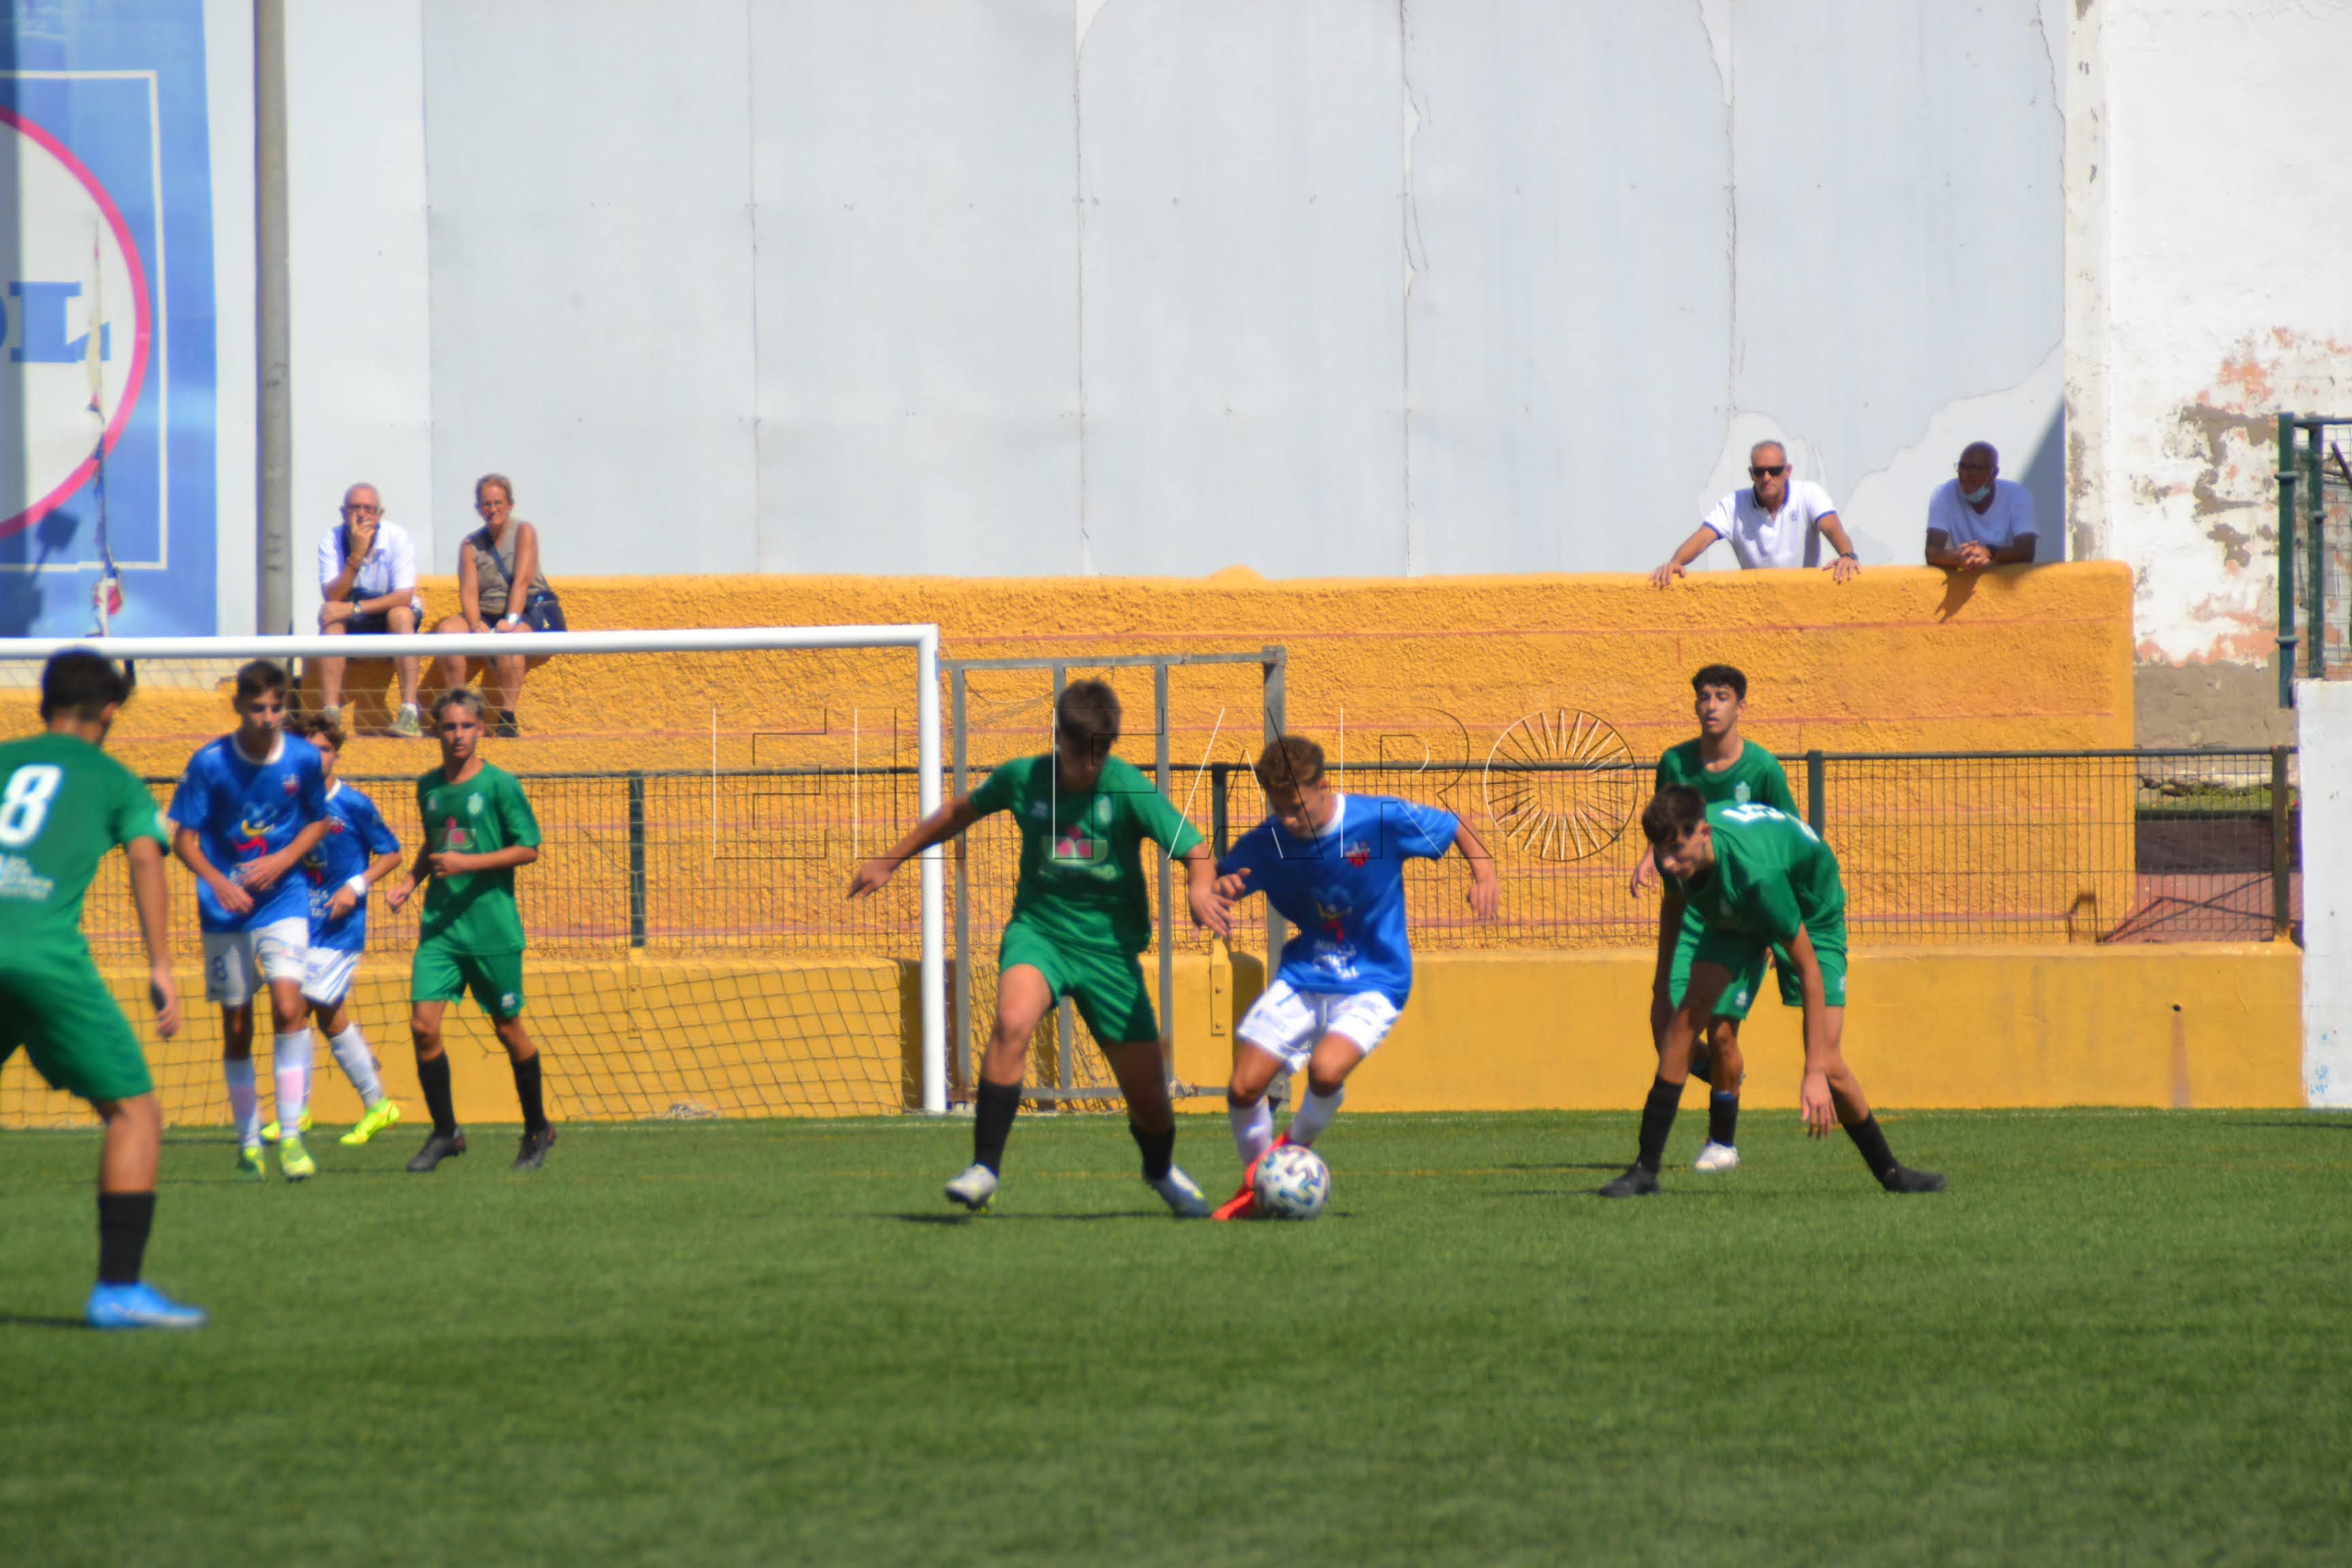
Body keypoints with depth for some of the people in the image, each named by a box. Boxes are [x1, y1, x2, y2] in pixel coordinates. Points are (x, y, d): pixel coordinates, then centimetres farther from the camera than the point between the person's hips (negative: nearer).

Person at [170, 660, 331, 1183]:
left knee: (288, 1004, -20)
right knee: (236, 1027, 6)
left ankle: (291, 1134, -15)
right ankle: (249, 1143, 19)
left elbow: (317, 822, 11)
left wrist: (282, 860, -7)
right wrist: (218, 881, -21)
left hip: (283, 899, 0)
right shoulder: (210, 763, -9)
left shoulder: (303, 760, -4)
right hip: (225, 906, 0)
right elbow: (184, 838, -3)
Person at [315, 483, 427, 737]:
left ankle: (410, 712, -38)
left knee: (401, 615, -33)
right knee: (329, 614, -30)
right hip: (351, 628, 1)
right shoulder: (331, 541, -12)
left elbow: (404, 597, -24)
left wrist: (355, 608, -32)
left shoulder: (397, 538, -16)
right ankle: (330, 712, -35)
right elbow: (332, 598, -23)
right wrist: (356, 555, -32)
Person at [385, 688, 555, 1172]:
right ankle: (444, 1132, 5)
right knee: (423, 1024, -9)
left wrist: (468, 863, -16)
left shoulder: (499, 784, -6)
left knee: (508, 1028, 6)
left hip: (493, 927, -4)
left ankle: (538, 1129, 24)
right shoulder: (428, 787, 9)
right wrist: (410, 882, 7)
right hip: (440, 925, 4)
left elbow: (529, 848, -7)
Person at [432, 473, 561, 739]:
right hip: (487, 615, 4)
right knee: (448, 629, -24)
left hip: (531, 610, -4)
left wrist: (511, 620, -28)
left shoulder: (523, 532, -3)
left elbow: (522, 581, -15)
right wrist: (477, 625, -23)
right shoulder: (471, 545, 6)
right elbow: (468, 592, -4)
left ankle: (508, 719, -35)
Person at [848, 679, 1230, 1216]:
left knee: (1148, 1096, 5)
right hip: (1038, 930, 0)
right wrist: (889, 861, 21)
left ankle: (1161, 1172, 41)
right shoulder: (1022, 779, -4)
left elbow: (1195, 851, -16)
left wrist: (1200, 889, -40)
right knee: (1014, 1021, -33)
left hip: (1110, 947, 0)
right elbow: (961, 812, 16)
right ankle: (984, 1170, -28)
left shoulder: (1128, 789, -12)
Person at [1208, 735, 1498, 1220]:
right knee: (1244, 1087, -7)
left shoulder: (1382, 820, -16)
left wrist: (1484, 873, -17)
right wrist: (1220, 889, -21)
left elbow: (1458, 828, -1)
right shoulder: (1265, 843, -9)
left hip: (1373, 983, -3)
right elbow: (1221, 878, 3)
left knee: (1326, 1068, -29)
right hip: (1303, 976, 3)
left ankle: (1295, 1148, 3)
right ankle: (1256, 1185, 21)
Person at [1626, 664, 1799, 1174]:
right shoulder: (1675, 763, 1)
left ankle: (1723, 1142, 11)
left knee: (1721, 1031, -7)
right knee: (1666, 1026, -6)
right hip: (1689, 909, 3)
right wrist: (1649, 860, -10)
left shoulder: (1762, 768, -7)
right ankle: (1726, 1076, 27)